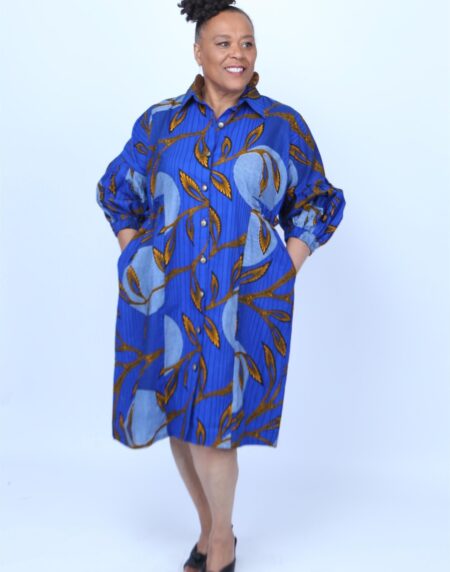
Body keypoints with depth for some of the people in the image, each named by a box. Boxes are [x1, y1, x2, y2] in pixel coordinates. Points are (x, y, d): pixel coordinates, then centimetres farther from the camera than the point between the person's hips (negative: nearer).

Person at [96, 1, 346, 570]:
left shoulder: (284, 127, 3)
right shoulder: (159, 122, 6)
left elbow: (319, 204, 14)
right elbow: (117, 193, 19)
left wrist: (285, 267, 3)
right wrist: (137, 259, 9)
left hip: (243, 302, -2)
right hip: (166, 298, 3)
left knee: (212, 427, -6)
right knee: (178, 421, 8)